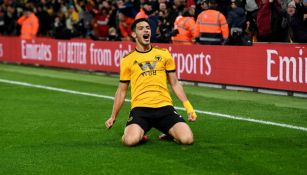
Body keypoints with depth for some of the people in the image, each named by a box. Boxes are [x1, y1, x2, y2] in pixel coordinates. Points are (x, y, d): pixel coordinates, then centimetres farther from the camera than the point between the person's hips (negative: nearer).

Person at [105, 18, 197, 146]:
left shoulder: (164, 54, 12)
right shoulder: (127, 59, 10)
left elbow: (174, 84, 17)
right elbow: (122, 91, 17)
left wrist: (188, 106, 6)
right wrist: (113, 117, 15)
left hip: (164, 106, 1)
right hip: (140, 108, -1)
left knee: (187, 139, -21)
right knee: (130, 140, -30)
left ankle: (169, 133, 13)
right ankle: (139, 133, 6)